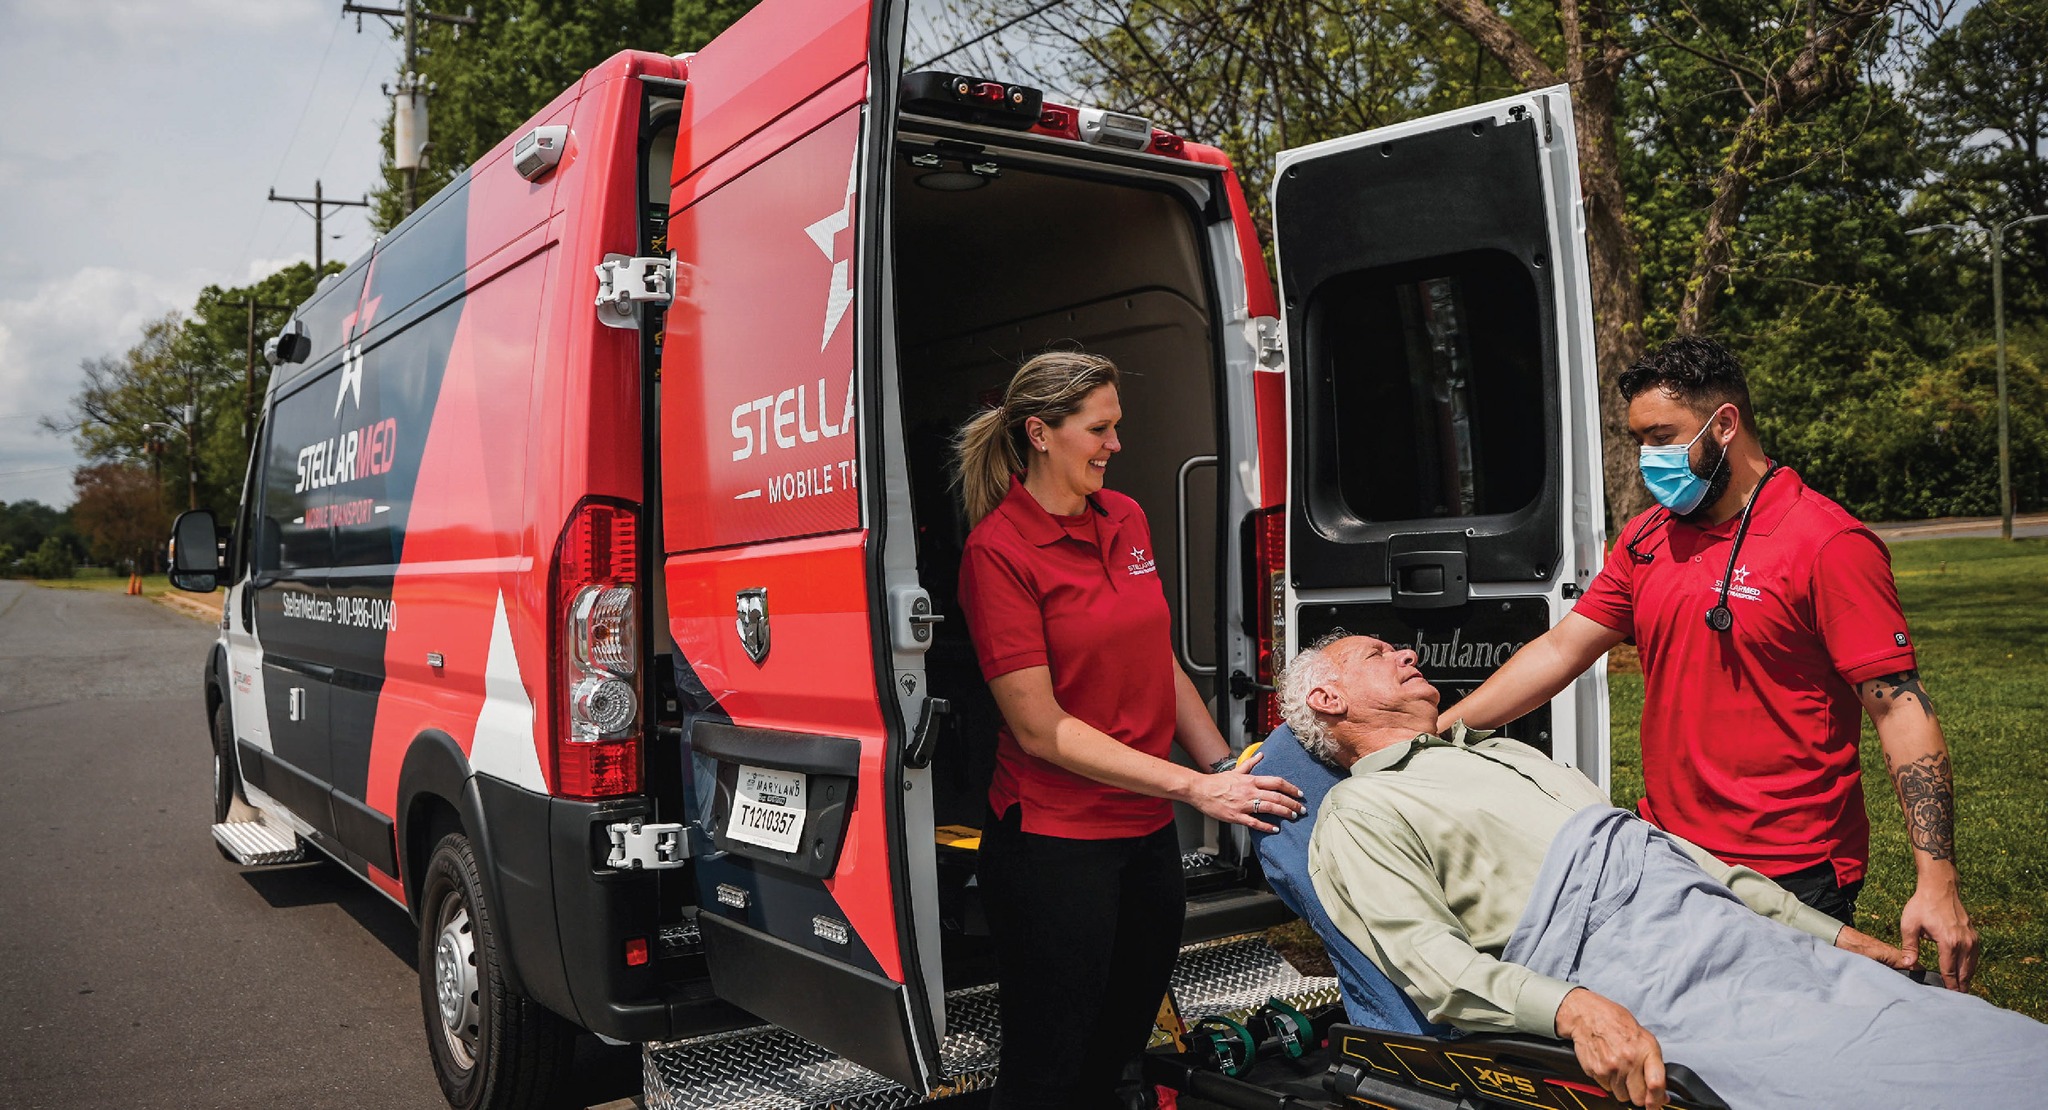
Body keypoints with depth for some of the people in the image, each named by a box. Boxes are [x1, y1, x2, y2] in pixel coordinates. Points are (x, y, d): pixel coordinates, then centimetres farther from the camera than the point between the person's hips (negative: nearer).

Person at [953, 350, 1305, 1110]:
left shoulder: (1127, 520, 7)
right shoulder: (998, 550, -15)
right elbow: (1040, 728, -17)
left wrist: (1228, 770, 6)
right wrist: (1195, 788, -19)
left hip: (1147, 830, 7)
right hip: (1054, 842, -7)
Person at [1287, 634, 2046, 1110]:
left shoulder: (1499, 750, 29)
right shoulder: (1359, 816, 3)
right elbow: (1427, 958, -11)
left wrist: (1825, 930, 20)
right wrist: (1572, 1009, -29)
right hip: (1626, 969, -8)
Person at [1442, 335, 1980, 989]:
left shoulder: (1829, 544, -11)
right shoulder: (1647, 538, 8)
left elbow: (1901, 709, -14)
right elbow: (1561, 650, 8)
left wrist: (1937, 885, -19)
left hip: (1793, 881, -6)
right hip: (1665, 863, 6)